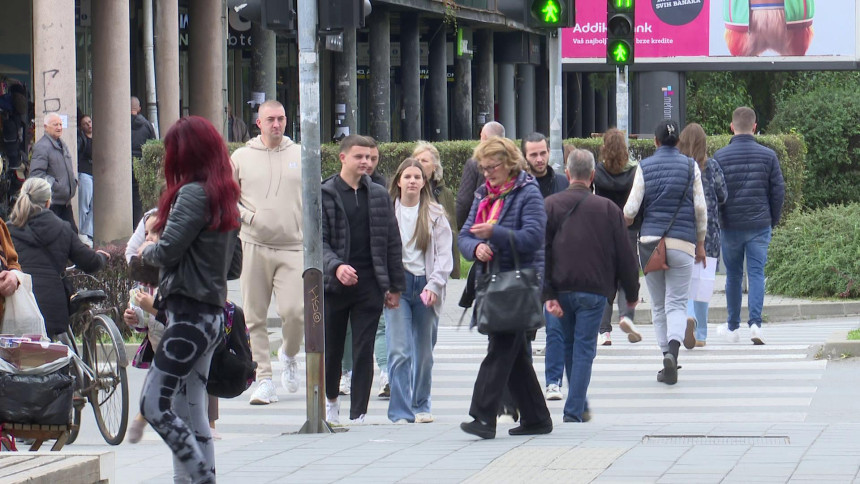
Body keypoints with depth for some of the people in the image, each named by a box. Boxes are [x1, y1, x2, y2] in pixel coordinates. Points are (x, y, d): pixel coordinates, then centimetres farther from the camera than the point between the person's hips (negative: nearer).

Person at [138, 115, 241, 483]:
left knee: (153, 405, -12)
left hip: (189, 312, -10)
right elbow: (234, 266, 20)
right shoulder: (225, 196, 15)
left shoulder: (194, 193, -12)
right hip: (211, 312, 10)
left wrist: (145, 251, 3)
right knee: (190, 414, 10)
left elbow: (168, 250, -17)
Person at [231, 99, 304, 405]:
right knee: (255, 317, 0)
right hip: (254, 246, 0)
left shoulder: (300, 156, 8)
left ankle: (289, 355, 18)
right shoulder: (241, 157, 6)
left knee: (294, 311, -13)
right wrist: (248, 217, -6)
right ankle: (264, 379, 7)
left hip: (293, 248, 0)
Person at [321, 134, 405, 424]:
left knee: (364, 352, 0)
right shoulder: (324, 194, -1)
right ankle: (331, 399, 32)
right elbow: (318, 241, -7)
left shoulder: (379, 196, 9)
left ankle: (358, 414, 4)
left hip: (369, 284, 2)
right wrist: (335, 266, -25)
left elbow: (392, 243, 12)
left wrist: (395, 286, 9)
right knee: (331, 349, 8)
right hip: (334, 284, -2)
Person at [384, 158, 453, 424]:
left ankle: (421, 406, 24)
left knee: (424, 353, 9)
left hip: (426, 287, 1)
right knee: (399, 351, -12)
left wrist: (434, 285, -9)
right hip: (397, 287, -1)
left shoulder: (436, 214, 6)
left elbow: (444, 254, 3)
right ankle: (400, 411, -12)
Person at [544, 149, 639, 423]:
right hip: (594, 290, -1)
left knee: (567, 347, 17)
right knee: (584, 349, 3)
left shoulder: (551, 205, 1)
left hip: (561, 289, 1)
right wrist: (631, 294, 13)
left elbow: (541, 252, -5)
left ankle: (578, 405, 23)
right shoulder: (608, 209, 1)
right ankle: (575, 411, -2)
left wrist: (548, 294, -6)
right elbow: (624, 255, 3)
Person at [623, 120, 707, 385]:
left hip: (649, 241, 1)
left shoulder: (645, 167, 3)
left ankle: (666, 353, 9)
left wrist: (622, 225, 20)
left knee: (658, 305, 11)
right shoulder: (690, 166, 3)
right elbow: (700, 208, 2)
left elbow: (631, 209, -2)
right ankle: (672, 351, -26)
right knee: (677, 303, -2)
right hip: (682, 243, -1)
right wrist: (700, 243, 12)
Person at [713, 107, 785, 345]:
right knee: (757, 273, 1)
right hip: (760, 226, 0)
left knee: (733, 275, 12)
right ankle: (755, 323, -15)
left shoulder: (720, 156, -3)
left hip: (730, 226, 0)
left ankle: (732, 327, 21)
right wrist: (773, 221, 13)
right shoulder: (768, 156, -1)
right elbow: (779, 191, 1)